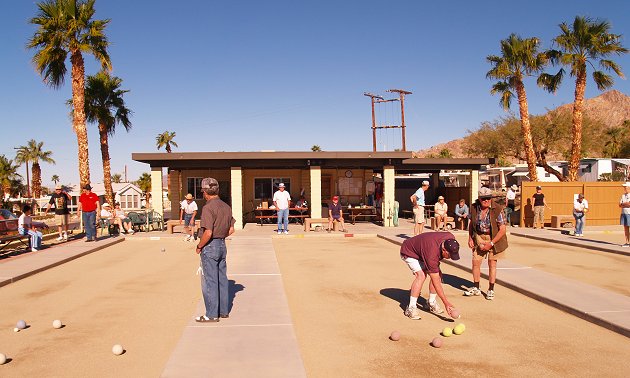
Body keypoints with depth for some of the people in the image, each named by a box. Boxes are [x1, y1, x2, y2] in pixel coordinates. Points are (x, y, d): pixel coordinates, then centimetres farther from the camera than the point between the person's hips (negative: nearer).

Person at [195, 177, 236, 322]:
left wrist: (199, 246, -11)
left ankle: (212, 314, 7)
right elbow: (231, 230, 11)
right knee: (222, 279, 14)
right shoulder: (226, 206, 7)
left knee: (209, 281, 1)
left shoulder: (208, 208, -18)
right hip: (222, 245, 8)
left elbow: (208, 233, -24)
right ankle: (223, 311, 23)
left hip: (209, 247, -8)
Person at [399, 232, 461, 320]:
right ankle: (411, 308, -18)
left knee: (438, 274, -5)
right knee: (421, 275, -27)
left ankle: (431, 303, 13)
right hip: (409, 252, -8)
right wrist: (446, 303, -32)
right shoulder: (432, 255, -42)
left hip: (421, 249, 8)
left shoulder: (450, 238, -25)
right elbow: (435, 281, -34)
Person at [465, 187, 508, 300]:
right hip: (479, 238, 4)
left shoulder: (497, 210, -20)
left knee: (492, 264, 2)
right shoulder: (474, 207, -8)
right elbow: (471, 223, 9)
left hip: (494, 239, -4)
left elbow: (502, 229, -16)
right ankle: (476, 288, 21)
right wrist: (470, 238, 1)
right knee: (475, 262, 4)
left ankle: (491, 290, 17)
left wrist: (491, 243, -19)